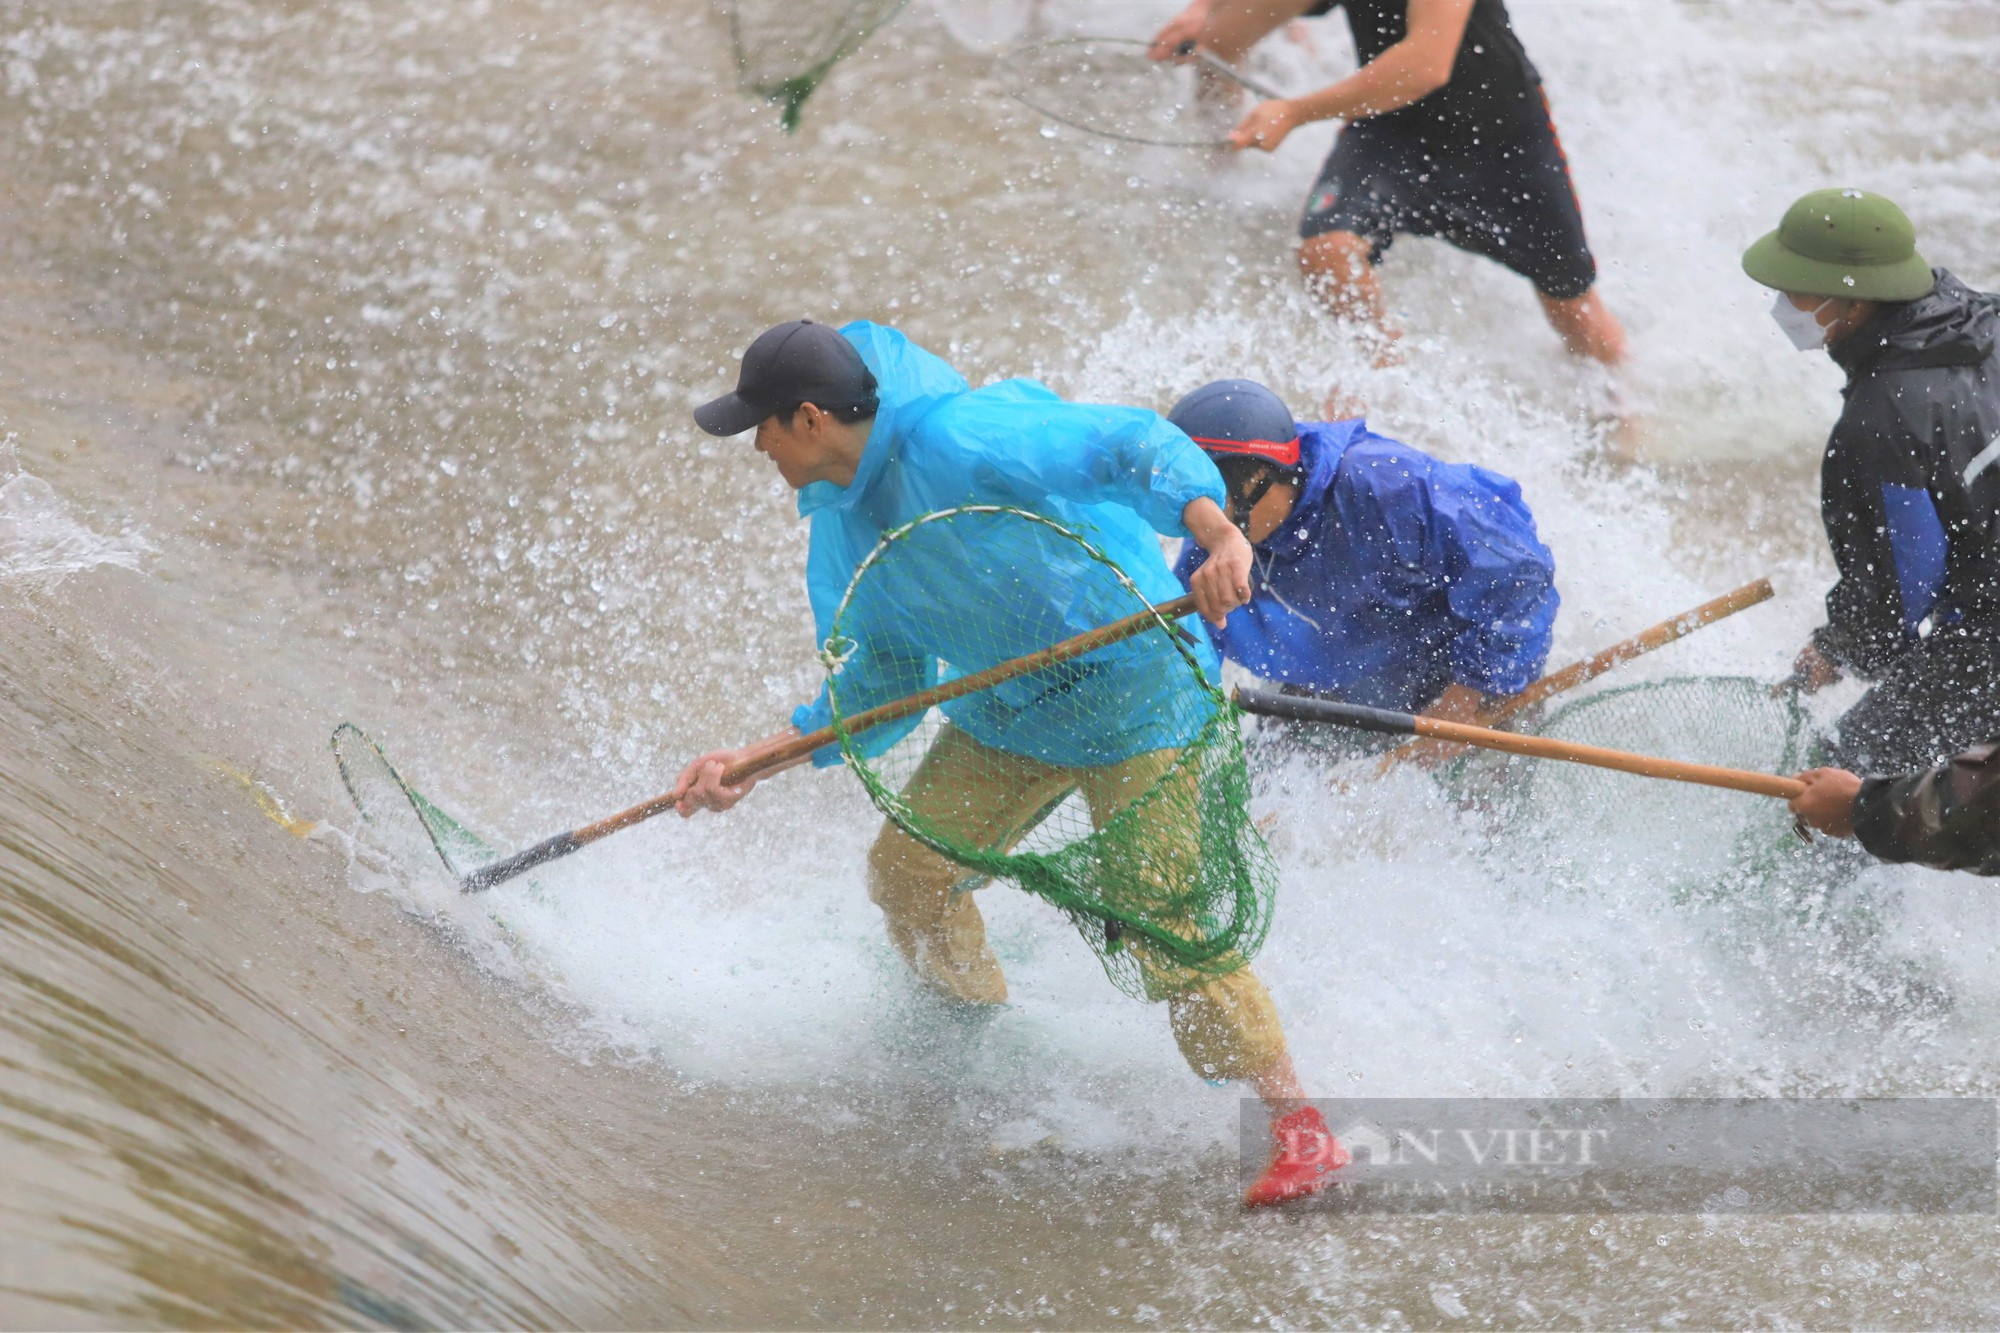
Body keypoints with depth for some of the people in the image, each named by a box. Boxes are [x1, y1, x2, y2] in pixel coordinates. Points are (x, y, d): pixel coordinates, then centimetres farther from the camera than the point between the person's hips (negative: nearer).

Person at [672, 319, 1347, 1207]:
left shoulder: (954, 436, -26)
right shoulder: (842, 522, 3)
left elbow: (1135, 445, -32)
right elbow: (875, 684, 11)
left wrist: (1218, 535, -49)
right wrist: (752, 760, 1)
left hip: (1133, 691, -9)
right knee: (906, 868, 8)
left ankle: (1300, 1127, -8)